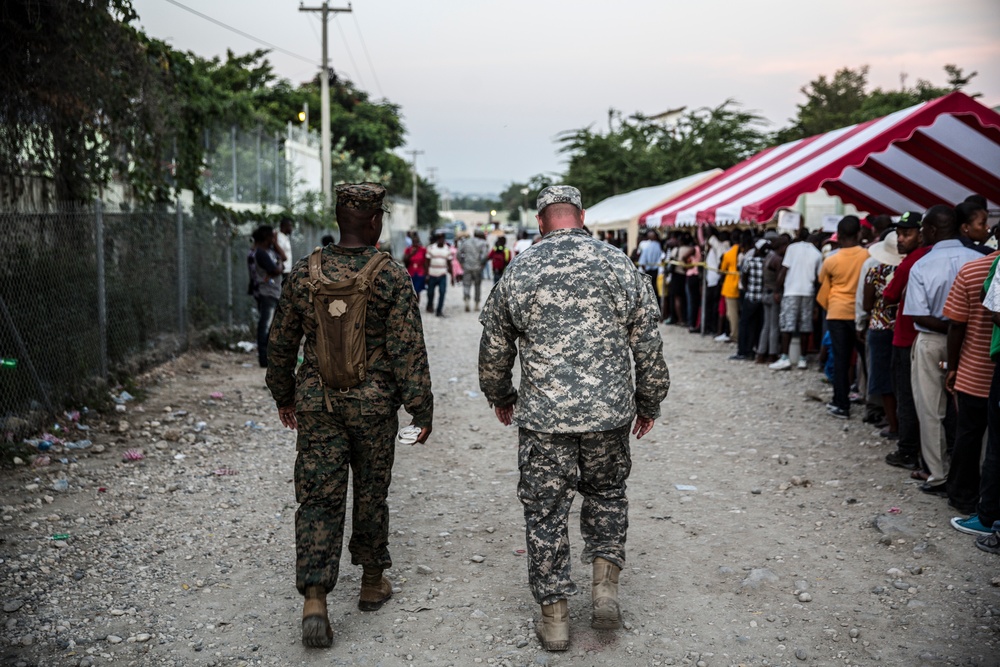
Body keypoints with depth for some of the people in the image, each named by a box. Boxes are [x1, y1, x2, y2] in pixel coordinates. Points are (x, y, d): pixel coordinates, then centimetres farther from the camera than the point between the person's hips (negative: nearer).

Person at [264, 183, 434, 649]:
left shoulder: (304, 273, -1)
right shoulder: (392, 279, -10)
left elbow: (281, 343, 7)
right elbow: (408, 351, -12)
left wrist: (283, 395, 20)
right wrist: (421, 409, -4)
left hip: (316, 402, 2)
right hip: (374, 404, -1)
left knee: (317, 499, 5)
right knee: (371, 492, 15)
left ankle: (314, 601, -4)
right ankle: (372, 583, 31)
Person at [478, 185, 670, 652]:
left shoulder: (518, 273, -2)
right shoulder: (621, 267, 0)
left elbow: (494, 349, 7)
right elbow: (648, 347, 4)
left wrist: (500, 397, 24)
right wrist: (649, 404, 17)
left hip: (543, 417, -1)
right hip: (609, 412, 2)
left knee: (545, 511, 10)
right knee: (607, 494, 24)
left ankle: (554, 614, 18)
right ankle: (605, 584, 14)